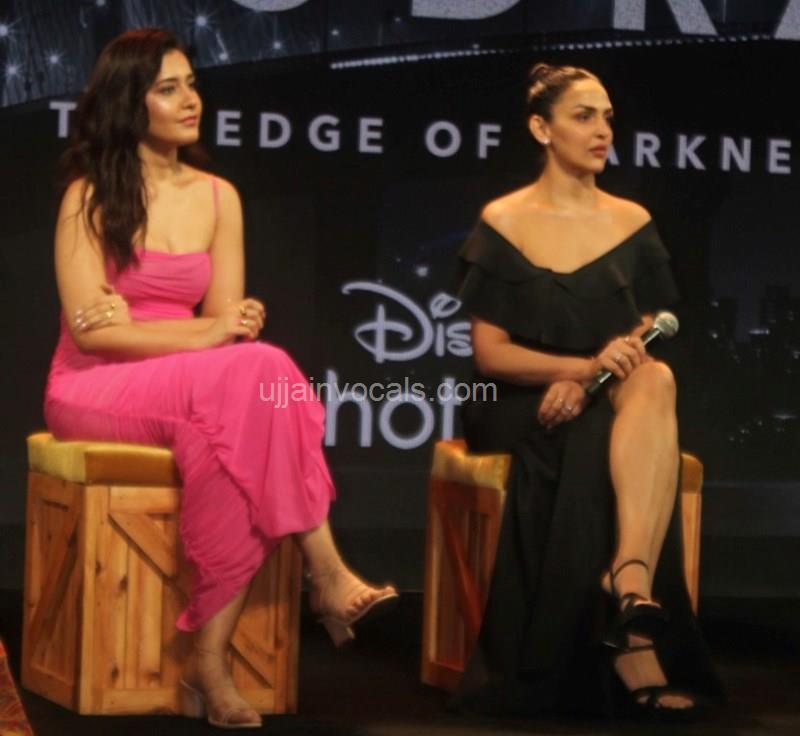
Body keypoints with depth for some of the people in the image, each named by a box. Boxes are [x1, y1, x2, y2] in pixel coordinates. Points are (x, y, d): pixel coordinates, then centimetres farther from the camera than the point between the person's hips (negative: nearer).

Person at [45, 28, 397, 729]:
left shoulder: (217, 196, 11)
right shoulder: (89, 196, -3)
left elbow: (226, 316, 5)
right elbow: (90, 329, -12)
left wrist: (138, 326, -12)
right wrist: (204, 335, -19)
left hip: (190, 393, 4)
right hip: (94, 391, -4)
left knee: (237, 427, -35)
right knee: (258, 370, -33)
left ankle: (210, 656, -33)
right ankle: (326, 575, -29)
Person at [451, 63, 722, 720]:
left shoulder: (632, 223, 10)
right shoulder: (503, 223, 0)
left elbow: (650, 341, 6)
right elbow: (490, 352, -4)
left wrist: (585, 381, -15)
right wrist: (585, 365, -21)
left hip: (609, 404, 2)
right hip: (523, 406, -2)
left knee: (655, 380, -34)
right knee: (603, 447, -35)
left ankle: (627, 582, -48)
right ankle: (633, 618, -36)